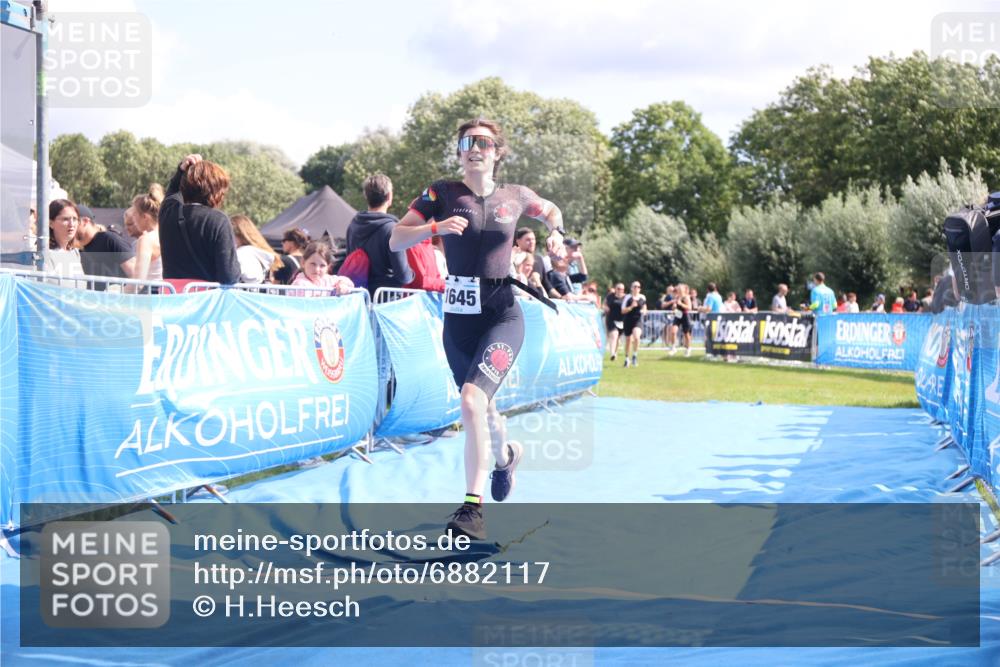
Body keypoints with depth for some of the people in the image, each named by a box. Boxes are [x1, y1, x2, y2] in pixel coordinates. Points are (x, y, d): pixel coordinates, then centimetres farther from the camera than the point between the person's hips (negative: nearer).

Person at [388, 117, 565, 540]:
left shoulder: (514, 197, 2)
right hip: (458, 318, 2)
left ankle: (473, 507, -15)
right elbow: (395, 241, -6)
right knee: (482, 405, 18)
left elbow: (550, 210, 24)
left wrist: (555, 230, 2)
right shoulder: (442, 193, -1)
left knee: (472, 400, -22)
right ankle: (505, 455, 53)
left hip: (502, 316, -2)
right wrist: (435, 227, -23)